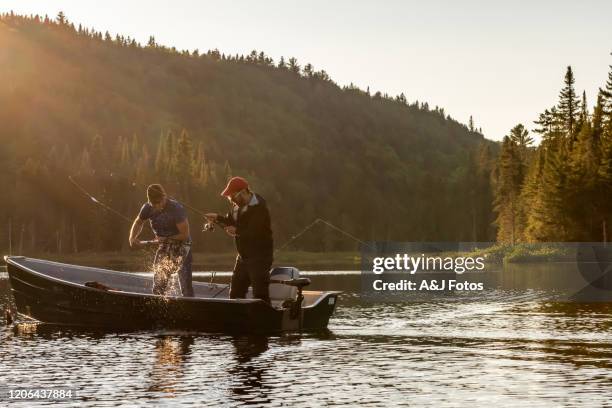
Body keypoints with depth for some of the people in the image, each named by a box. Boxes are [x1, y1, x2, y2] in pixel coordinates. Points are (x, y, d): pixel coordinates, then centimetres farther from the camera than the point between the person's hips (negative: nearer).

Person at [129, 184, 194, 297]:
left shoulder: (176, 209, -24)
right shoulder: (148, 208, -8)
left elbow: (184, 235, -20)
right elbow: (139, 222, 14)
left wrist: (165, 239, -18)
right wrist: (133, 237, -3)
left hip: (181, 246, -5)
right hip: (164, 249, 5)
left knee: (185, 285, -13)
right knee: (158, 286, 7)